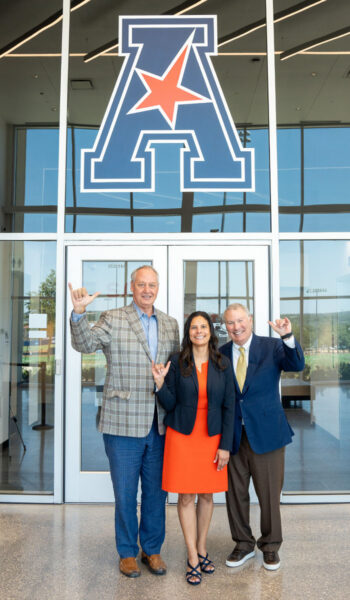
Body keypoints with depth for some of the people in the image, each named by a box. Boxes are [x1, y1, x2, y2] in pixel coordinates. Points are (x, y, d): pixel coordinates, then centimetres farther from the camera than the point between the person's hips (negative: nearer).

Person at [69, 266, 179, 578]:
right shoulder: (113, 319, -4)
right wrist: (79, 312, -35)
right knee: (125, 492, 10)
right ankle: (127, 552, 31)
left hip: (159, 424, 4)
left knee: (156, 490, 15)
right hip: (124, 423, -3)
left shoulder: (170, 324, 9)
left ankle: (152, 549, 35)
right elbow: (85, 344, -18)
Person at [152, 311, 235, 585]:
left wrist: (225, 445, -4)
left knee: (206, 495, 12)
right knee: (186, 496, 4)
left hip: (212, 437, 1)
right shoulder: (177, 362, -4)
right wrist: (160, 383, -20)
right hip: (182, 436, -1)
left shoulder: (223, 364, -2)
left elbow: (229, 406, -1)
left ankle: (202, 549, 31)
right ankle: (193, 559, 16)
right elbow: (170, 404, -2)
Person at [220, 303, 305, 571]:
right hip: (232, 435, 2)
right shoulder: (221, 354, 3)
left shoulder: (272, 346, -3)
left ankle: (271, 546, 31)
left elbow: (296, 365, -21)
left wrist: (288, 336, -37)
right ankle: (244, 544, 33)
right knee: (235, 493, 12)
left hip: (266, 433, -2)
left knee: (269, 493, 9)